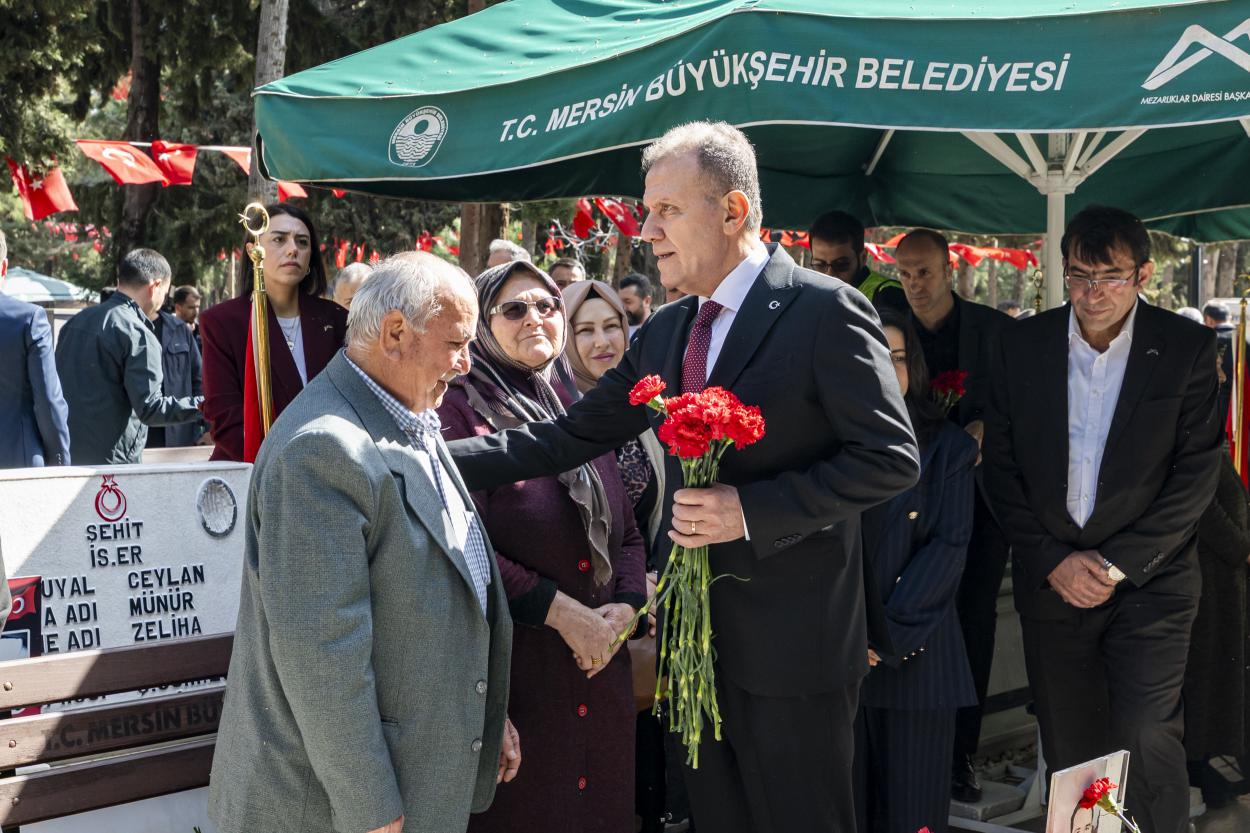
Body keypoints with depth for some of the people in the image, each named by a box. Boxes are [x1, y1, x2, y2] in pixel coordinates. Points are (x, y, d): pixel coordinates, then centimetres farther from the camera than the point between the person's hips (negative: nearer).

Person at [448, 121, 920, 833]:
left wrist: (754, 510, -21)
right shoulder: (665, 332, 10)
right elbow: (572, 437, 9)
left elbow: (892, 456, -15)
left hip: (792, 640, -7)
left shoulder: (825, 311, -12)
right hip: (695, 634, 7)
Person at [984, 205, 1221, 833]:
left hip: (1148, 581, -2)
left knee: (1147, 741, -10)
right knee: (1068, 747, 9)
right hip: (1051, 581, 2)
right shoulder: (1023, 345, 1)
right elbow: (1000, 465, 3)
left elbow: (1198, 470, -6)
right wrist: (1054, 561, -7)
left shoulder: (1187, 348, -5)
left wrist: (1119, 563, -12)